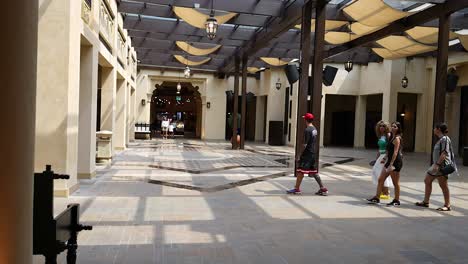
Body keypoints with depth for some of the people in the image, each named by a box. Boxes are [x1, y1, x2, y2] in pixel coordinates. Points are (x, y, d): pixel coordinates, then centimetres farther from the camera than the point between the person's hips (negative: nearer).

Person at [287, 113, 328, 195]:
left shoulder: (307, 130, -16)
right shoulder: (314, 129, 12)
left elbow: (305, 144, -19)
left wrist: (300, 155, -14)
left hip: (307, 153, -9)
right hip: (313, 153, 9)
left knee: (301, 171, -2)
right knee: (314, 172, 12)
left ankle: (297, 189, 4)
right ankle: (323, 189, 13)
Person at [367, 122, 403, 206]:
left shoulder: (397, 138, -13)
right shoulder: (392, 138, 16)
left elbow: (395, 152, -20)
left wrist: (391, 164, -24)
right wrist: (385, 158, 18)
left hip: (396, 162, -10)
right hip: (390, 161, 10)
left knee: (395, 183, 2)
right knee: (380, 179, 7)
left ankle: (396, 201, 14)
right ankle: (377, 198, 12)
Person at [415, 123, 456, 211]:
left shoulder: (445, 139, -14)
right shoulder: (440, 139, 14)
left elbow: (444, 153, -21)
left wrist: (437, 164, -25)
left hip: (442, 166, -10)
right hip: (437, 165, 10)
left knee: (443, 186, -2)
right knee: (427, 181, 13)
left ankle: (447, 206, 8)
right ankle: (426, 202, 21)